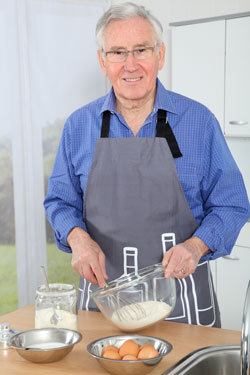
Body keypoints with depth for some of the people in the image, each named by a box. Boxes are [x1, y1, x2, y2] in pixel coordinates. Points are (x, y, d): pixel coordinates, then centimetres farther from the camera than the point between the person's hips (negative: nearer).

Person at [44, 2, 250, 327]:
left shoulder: (199, 121, -3)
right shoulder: (79, 125, 3)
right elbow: (61, 201, 11)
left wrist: (195, 246, -18)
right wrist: (77, 237, -10)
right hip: (101, 289, 2)